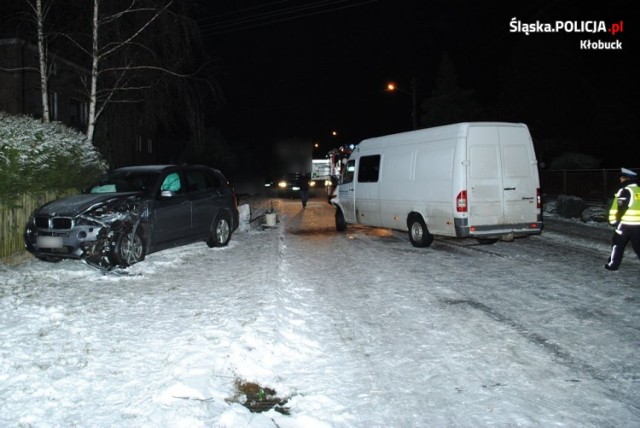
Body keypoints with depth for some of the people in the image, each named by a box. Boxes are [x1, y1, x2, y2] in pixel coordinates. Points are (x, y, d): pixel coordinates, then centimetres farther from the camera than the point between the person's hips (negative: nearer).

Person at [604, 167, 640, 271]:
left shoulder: (625, 191, -11)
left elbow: (620, 208, -16)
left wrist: (614, 220, -6)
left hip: (626, 223, -6)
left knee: (618, 244, 8)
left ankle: (613, 265, 11)